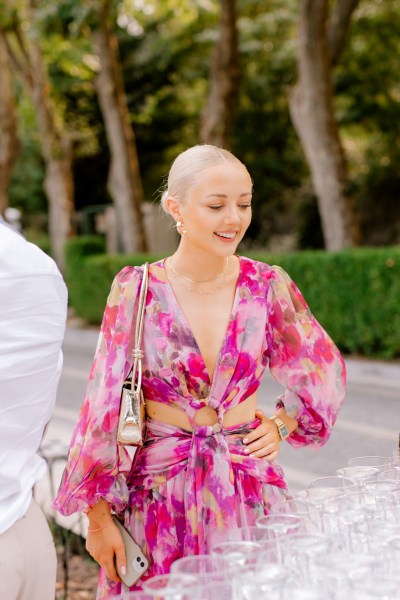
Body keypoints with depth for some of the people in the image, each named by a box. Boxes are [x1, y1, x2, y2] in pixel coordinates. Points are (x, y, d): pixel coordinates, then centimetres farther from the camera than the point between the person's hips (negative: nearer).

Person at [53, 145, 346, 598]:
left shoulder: (268, 286, -4)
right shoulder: (136, 289, -9)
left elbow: (322, 371, 13)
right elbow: (105, 404, -6)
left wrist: (281, 425, 3)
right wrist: (98, 515, -5)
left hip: (247, 485, 2)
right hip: (159, 489, -1)